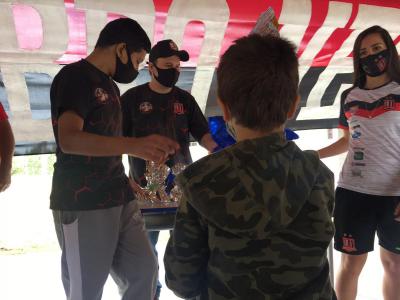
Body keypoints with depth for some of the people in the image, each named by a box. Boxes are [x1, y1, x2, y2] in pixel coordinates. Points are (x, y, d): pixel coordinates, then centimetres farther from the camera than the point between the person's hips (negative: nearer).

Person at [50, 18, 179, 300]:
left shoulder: (110, 85, 17)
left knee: (145, 270, 9)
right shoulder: (75, 76, -10)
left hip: (119, 200, 8)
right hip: (82, 205, -8)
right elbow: (69, 139, -27)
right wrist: (133, 145, -41)